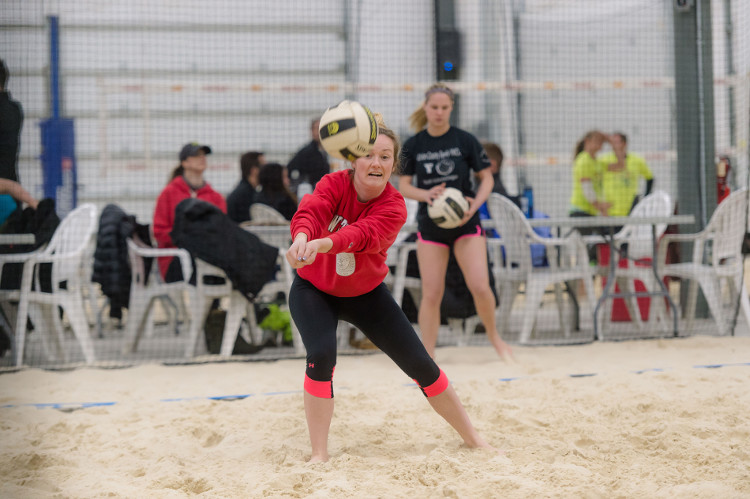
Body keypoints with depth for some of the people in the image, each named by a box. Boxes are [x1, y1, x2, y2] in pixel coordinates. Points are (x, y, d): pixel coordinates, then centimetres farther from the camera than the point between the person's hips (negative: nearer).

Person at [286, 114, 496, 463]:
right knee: (321, 355, -27)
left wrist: (323, 244, -64)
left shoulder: (393, 207, -22)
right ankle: (319, 454, -15)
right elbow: (311, 211, -41)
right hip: (314, 290, -1)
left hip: (365, 294, 1)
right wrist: (302, 236, -65)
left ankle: (472, 438, 21)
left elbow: (362, 235, -44)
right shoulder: (335, 184, -19)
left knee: (419, 364, 2)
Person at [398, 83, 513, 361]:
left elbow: (486, 177, 2)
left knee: (480, 287, -12)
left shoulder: (465, 140, -3)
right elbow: (403, 186, 4)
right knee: (431, 293, -3)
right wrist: (426, 194, -17)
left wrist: (476, 203, -16)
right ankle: (427, 355, 6)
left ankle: (493, 336, 14)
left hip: (465, 224, -1)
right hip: (430, 227, 1)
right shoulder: (413, 145, 1)